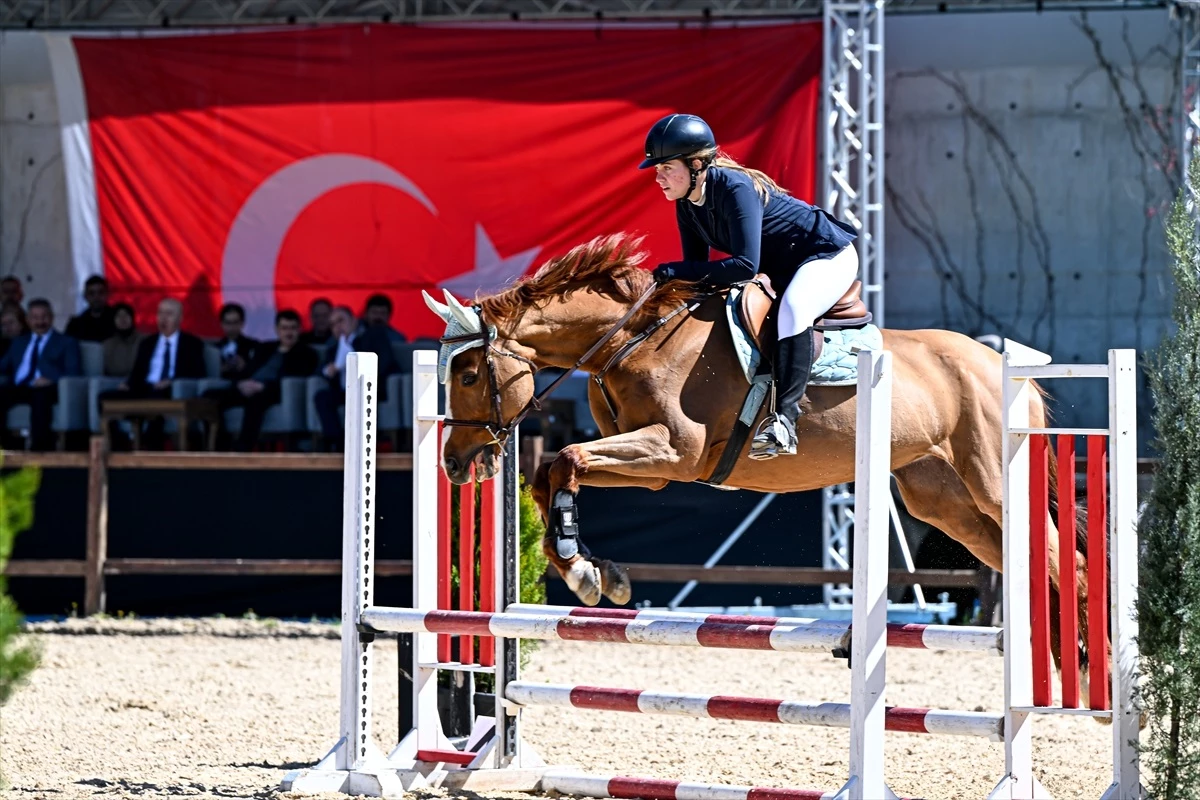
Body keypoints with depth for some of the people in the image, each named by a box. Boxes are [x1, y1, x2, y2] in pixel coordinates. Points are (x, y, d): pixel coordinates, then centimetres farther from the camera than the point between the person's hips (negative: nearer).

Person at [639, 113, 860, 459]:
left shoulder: (735, 188, -30)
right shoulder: (686, 205, -4)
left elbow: (746, 265, -37)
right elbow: (697, 267, 4)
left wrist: (679, 271, -35)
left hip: (828, 255, -10)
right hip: (779, 270, 10)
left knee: (792, 309, -37)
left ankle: (784, 418, -44)